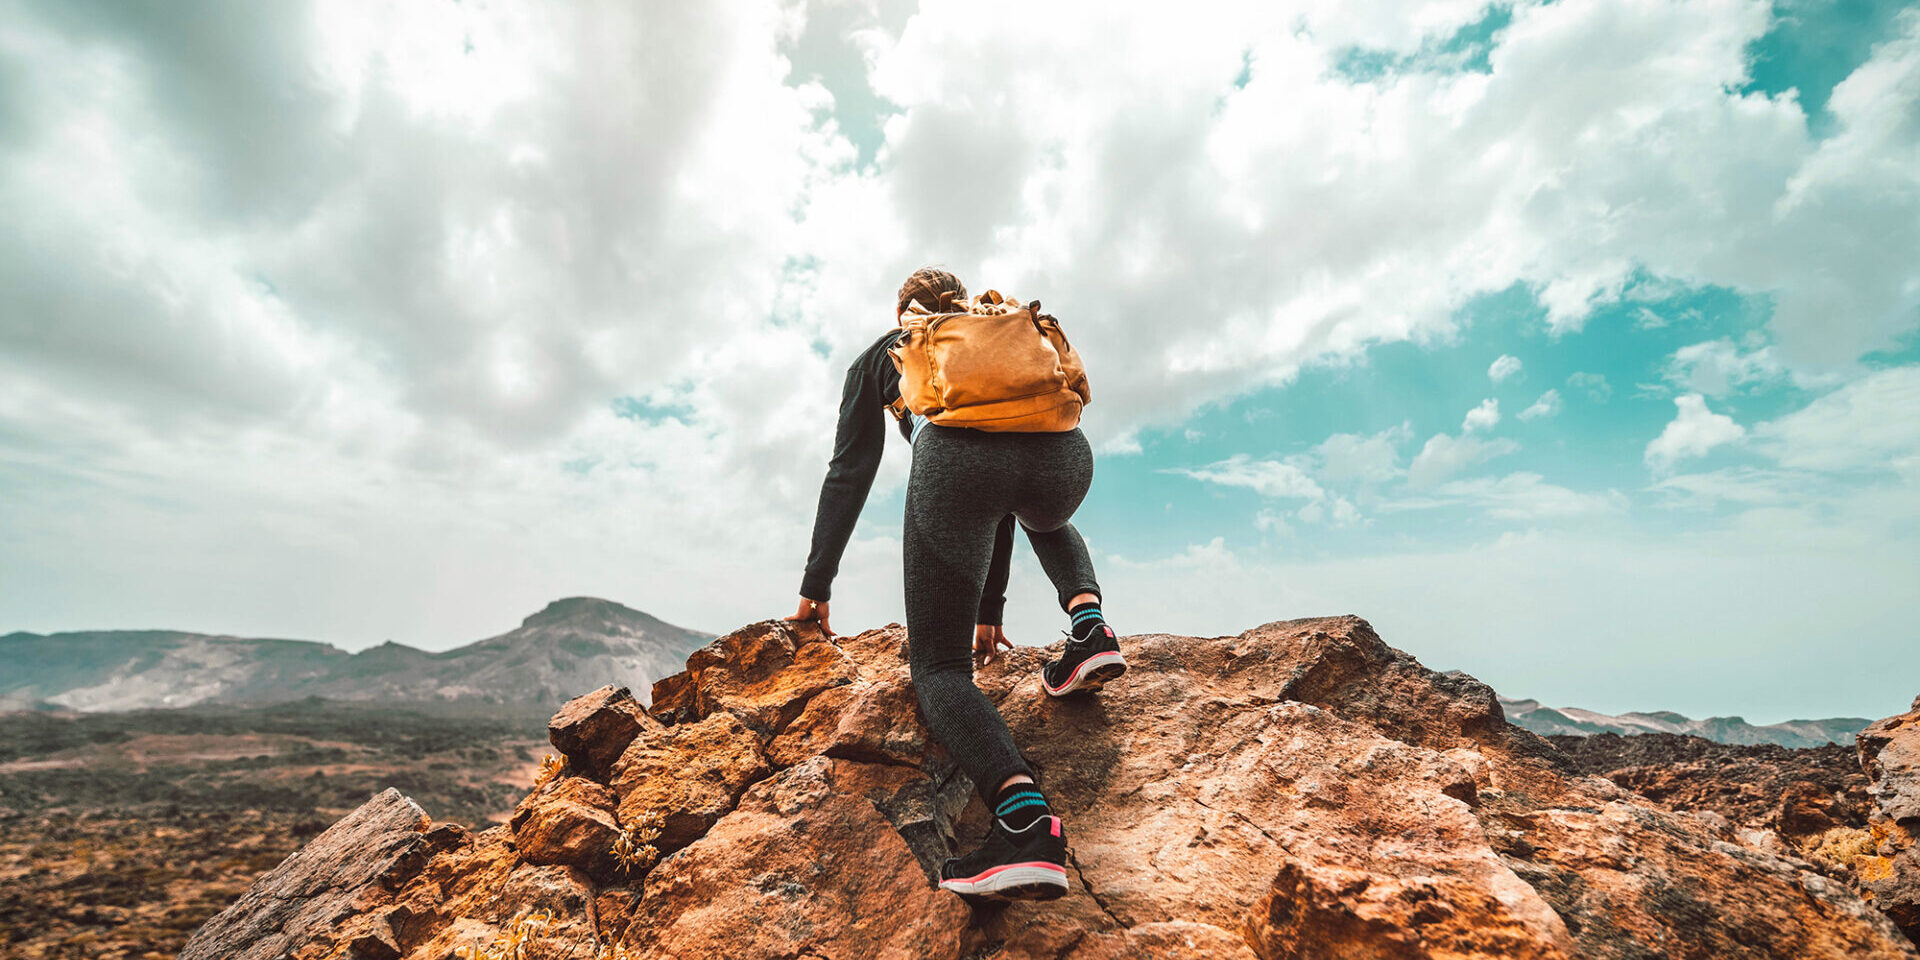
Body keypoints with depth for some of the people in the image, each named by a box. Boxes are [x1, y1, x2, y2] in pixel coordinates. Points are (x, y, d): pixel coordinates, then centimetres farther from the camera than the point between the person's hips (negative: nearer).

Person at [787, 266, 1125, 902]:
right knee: (1048, 521, 41)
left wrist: (816, 586, 31)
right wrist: (990, 608, 44)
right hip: (1064, 453, 4)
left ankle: (1026, 817, -22)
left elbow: (850, 473, 26)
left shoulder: (883, 352, 33)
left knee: (937, 666, 5)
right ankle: (1089, 627, 14)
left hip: (955, 457, -4)